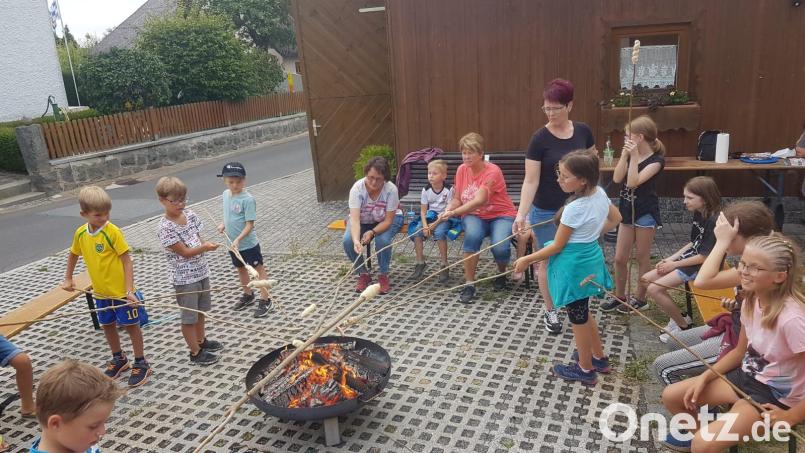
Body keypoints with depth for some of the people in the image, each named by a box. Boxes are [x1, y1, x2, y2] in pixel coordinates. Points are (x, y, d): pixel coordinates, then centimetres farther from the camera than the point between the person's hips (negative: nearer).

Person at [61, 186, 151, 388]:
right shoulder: (80, 233, -3)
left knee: (131, 325, 7)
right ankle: (119, 359, 39)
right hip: (100, 292, 6)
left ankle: (141, 364, 21)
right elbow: (73, 254, 18)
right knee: (108, 325, 19)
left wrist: (129, 290, -23)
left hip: (121, 291, -6)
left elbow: (127, 261, -18)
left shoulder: (113, 231, -19)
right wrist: (68, 278, 23)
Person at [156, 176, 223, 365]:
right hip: (184, 278, -7)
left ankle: (201, 340, 42)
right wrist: (205, 247, -31)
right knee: (189, 316, 7)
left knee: (201, 310, 23)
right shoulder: (165, 227, -19)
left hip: (201, 272, 7)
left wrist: (204, 244, -13)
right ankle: (195, 352, 20)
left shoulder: (190, 215, 1)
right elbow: (184, 252, -19)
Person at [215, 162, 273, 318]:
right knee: (240, 268, 22)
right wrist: (224, 225, 3)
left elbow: (250, 224, -22)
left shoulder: (248, 199, -22)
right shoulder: (225, 194, 1)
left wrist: (238, 239, -30)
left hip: (248, 244, -8)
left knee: (258, 269, 3)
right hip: (233, 244, 8)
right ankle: (248, 295, 41)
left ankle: (264, 300, 12)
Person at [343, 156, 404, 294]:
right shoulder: (357, 188, -29)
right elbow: (355, 219, -37)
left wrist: (372, 232, -41)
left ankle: (383, 275, -4)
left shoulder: (391, 189, -29)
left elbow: (388, 220, -24)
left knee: (383, 240, -31)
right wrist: (356, 240, -54)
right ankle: (363, 274, 0)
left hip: (386, 220, -1)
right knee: (348, 240, -24)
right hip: (362, 220, 2)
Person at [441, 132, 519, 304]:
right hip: (475, 216, 3)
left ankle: (501, 272, 8)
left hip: (501, 215, -3)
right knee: (472, 235, -33)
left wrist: (453, 213, -40)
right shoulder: (461, 170, 0)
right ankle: (469, 285, -22)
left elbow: (479, 201, -30)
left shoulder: (492, 171, -18)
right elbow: (457, 200, 1)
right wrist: (448, 210, -21)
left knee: (500, 247, -31)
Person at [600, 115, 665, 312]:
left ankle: (640, 298, 21)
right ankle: (620, 296, 24)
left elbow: (633, 182, -25)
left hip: (645, 213, -6)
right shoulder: (630, 155, 4)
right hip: (626, 211, 6)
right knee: (620, 258, 9)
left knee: (642, 258, 8)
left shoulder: (656, 160, -14)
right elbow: (617, 179, -9)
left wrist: (634, 156, -25)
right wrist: (625, 154, -12)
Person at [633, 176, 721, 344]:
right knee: (646, 279, 4)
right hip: (689, 259, 9)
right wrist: (670, 259, 3)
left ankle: (683, 324, -1)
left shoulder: (714, 221, -24)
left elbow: (704, 257, -23)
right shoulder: (698, 214, 3)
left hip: (702, 267, -9)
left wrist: (673, 264, -13)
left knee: (654, 289, -17)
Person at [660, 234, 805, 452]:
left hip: (776, 396, -7)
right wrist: (703, 378, 0)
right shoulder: (752, 301, -4)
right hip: (747, 376, 7)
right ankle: (696, 432, 32)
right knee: (671, 396, 6)